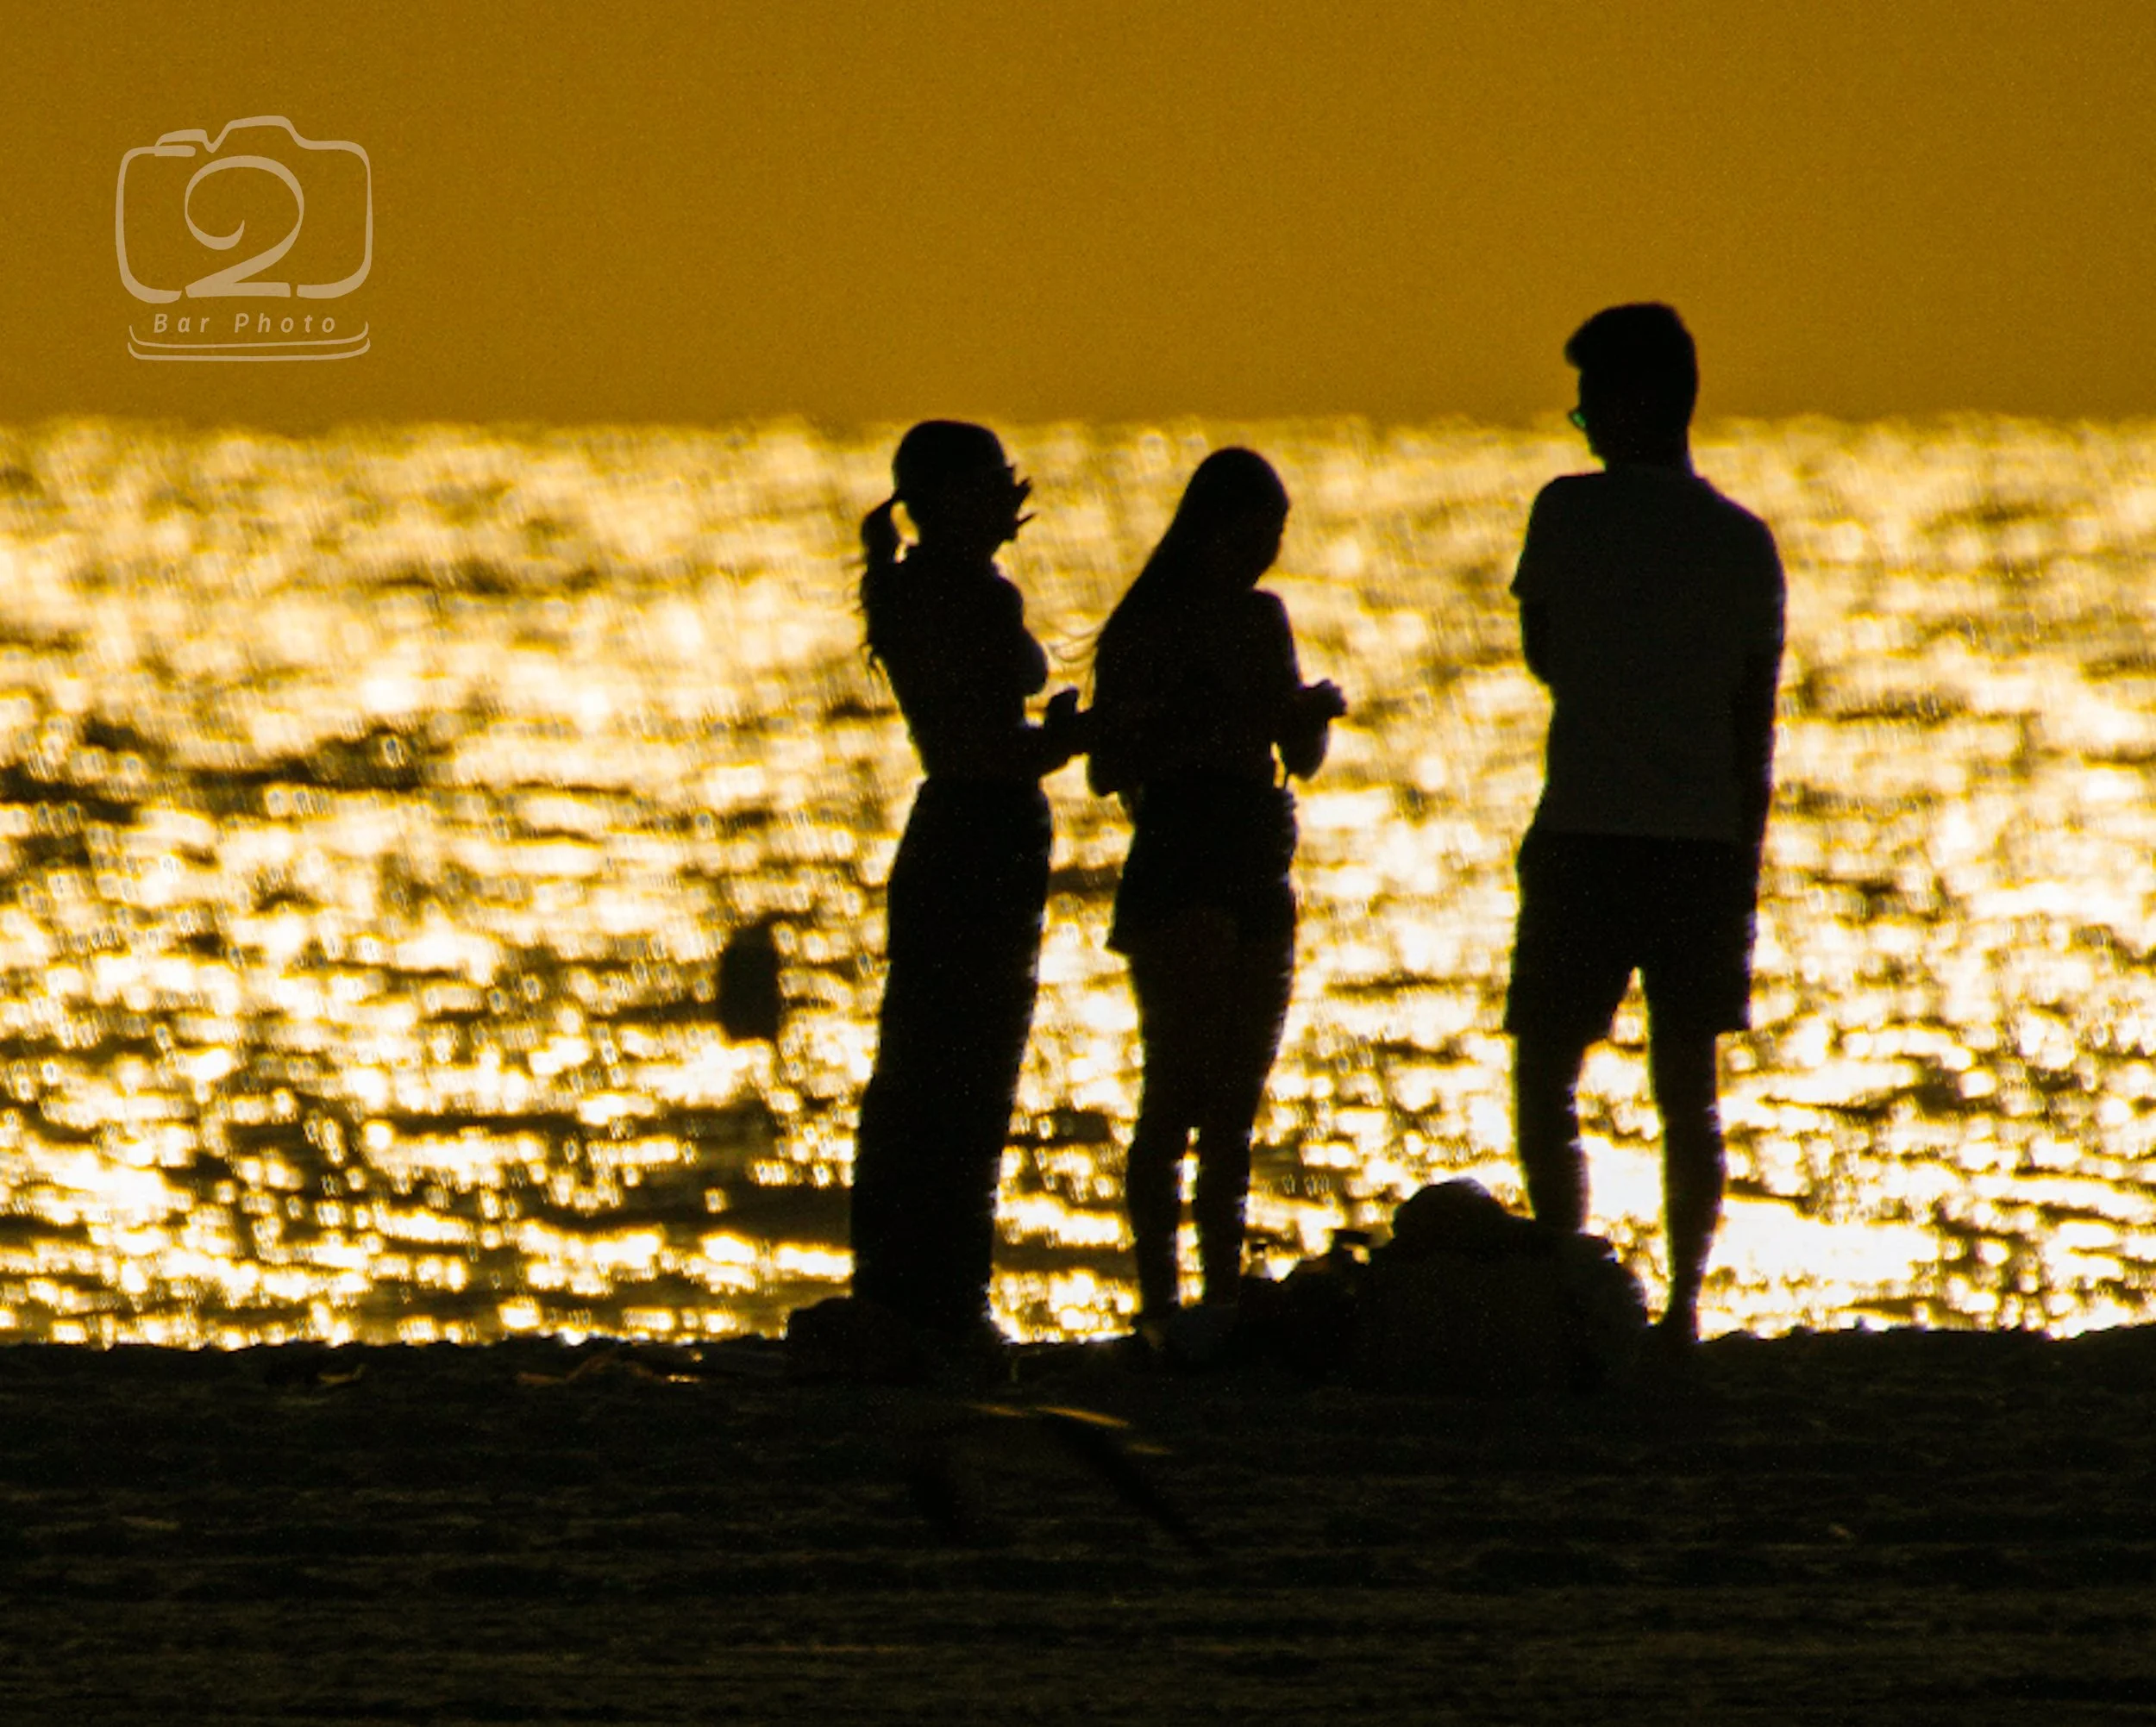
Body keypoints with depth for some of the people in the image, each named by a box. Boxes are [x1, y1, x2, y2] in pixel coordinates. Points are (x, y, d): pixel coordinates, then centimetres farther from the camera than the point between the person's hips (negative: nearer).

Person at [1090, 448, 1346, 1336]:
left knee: (1234, 1106, 5)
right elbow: (1108, 768, -7)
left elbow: (1301, 760, 21)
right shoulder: (1146, 628, -3)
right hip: (1177, 872, -7)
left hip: (1259, 876, 7)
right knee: (1180, 1092, -15)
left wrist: (1312, 716, -1)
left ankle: (1224, 1300, 6)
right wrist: (1209, 735, -18)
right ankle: (1159, 1296, -18)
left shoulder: (1263, 617, 17)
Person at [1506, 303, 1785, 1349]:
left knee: (1547, 1077, 6)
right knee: (1689, 1092, 10)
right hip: (1705, 839, 3)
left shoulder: (1571, 511, -5)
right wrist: (1743, 868, 13)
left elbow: (1544, 656, 9)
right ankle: (1684, 1305, 7)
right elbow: (1756, 726, 7)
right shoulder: (1745, 543, 4)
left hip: (1586, 835, -3)